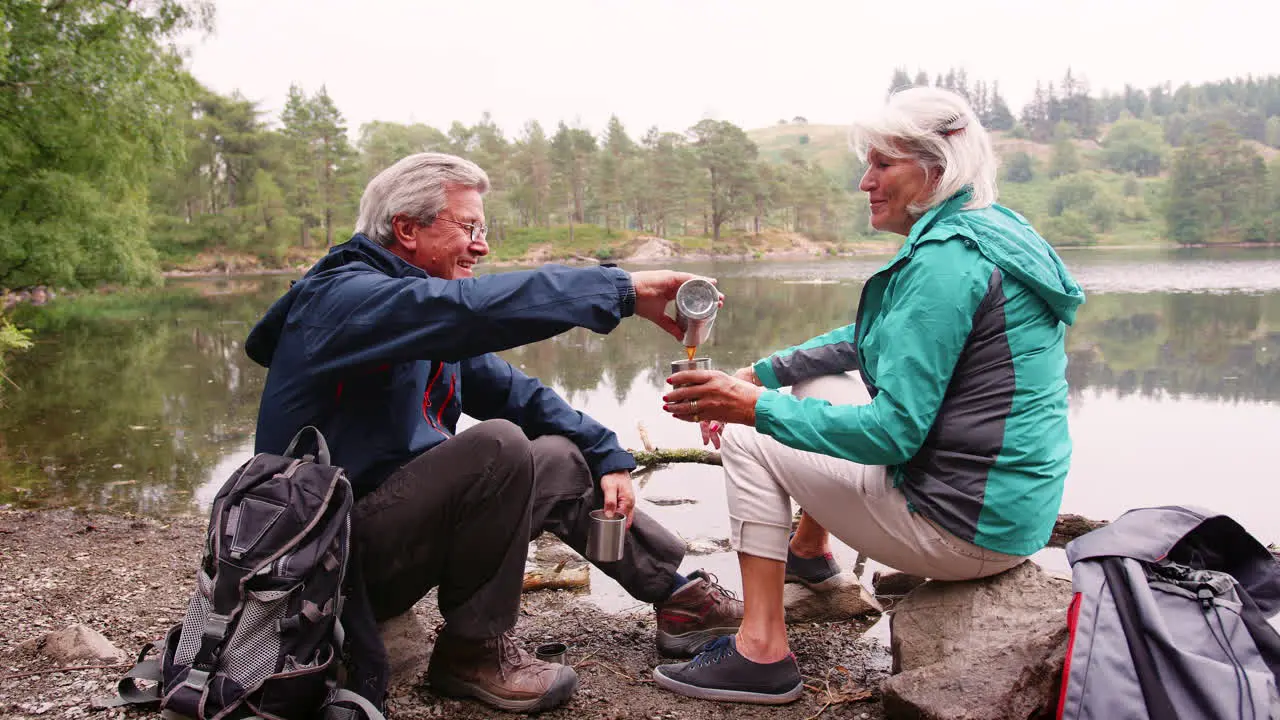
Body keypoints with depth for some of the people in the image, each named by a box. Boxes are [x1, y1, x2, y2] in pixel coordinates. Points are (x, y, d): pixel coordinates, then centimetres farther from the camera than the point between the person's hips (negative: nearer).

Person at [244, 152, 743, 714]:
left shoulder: (433, 328, 11)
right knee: (498, 445, -28)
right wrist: (624, 290, -35)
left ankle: (680, 595, 11)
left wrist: (608, 457, -2)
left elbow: (517, 393, 10)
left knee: (562, 459, 6)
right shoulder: (344, 296, -18)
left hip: (394, 516, 9)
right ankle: (473, 652, -13)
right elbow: (474, 306, -35)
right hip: (330, 557, -9)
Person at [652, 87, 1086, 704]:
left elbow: (894, 431, -24)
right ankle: (809, 552, 38)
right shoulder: (992, 233, 11)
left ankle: (761, 652, 0)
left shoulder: (946, 259, -20)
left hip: (967, 527, -10)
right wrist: (760, 373, 12)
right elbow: (869, 340, 19)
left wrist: (757, 407, -21)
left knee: (751, 441, -1)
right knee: (818, 381, 20)